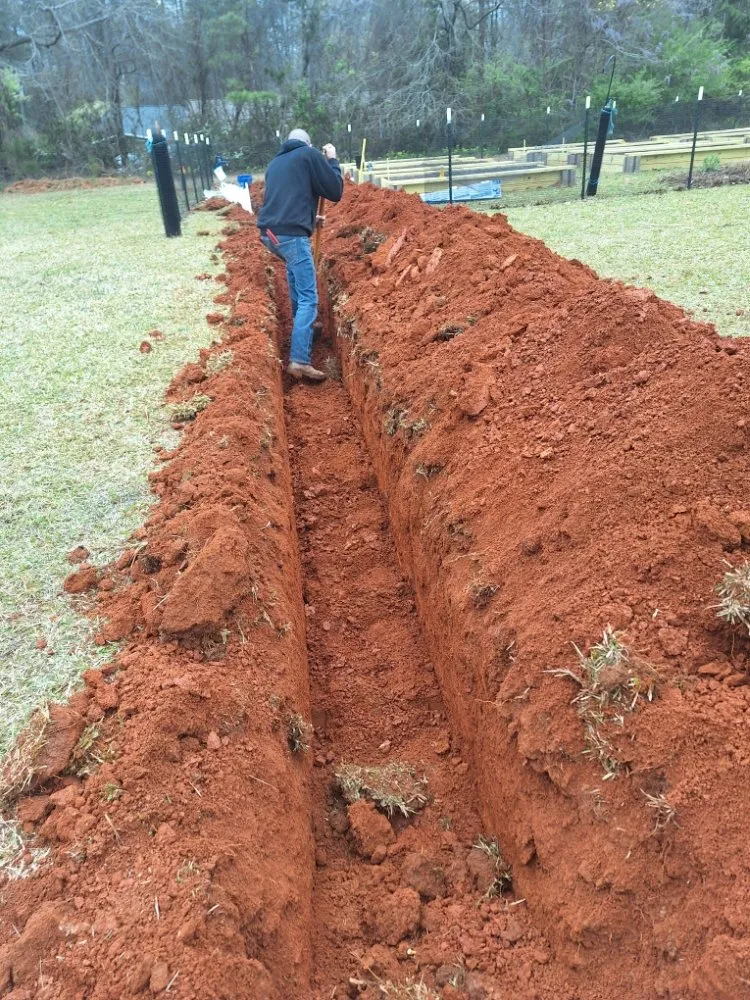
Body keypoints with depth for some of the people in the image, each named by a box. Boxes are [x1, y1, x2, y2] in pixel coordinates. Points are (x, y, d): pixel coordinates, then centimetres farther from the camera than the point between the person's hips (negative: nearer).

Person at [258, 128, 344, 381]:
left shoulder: (275, 162, 25)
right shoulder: (310, 155, 5)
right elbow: (335, 191, 4)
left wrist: (310, 218, 42)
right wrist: (332, 160, 17)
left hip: (268, 232, 8)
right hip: (291, 235, -7)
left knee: (296, 269, 34)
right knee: (308, 297, -8)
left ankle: (302, 324, 47)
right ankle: (299, 360, -18)